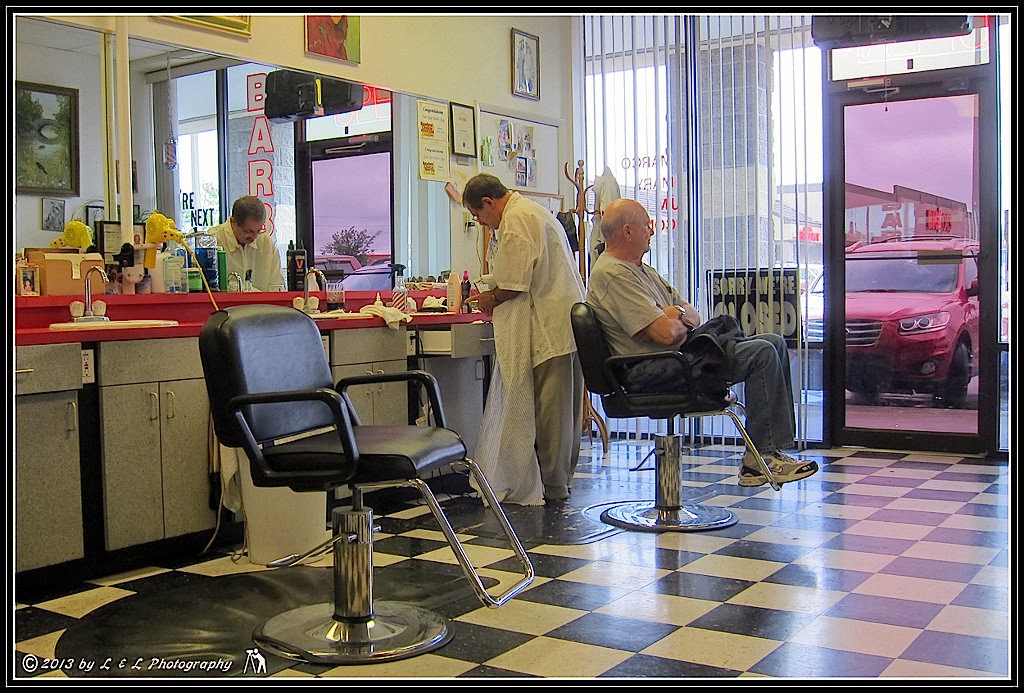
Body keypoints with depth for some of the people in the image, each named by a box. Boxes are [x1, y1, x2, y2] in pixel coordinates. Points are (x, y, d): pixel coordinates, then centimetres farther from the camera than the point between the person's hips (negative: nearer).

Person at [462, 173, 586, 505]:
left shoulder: (515, 220, -12)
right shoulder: (534, 211, 21)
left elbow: (515, 285, -18)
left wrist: (491, 299, 0)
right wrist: (495, 297, 18)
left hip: (548, 330, -11)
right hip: (568, 324, 11)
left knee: (548, 410, -3)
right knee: (564, 406, 15)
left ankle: (551, 485, 4)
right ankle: (561, 478, 24)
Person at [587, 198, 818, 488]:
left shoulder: (640, 268, 20)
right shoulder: (613, 274, -15)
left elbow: (693, 316, 16)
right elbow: (666, 333, -22)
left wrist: (678, 315, -9)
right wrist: (680, 316, 1)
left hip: (677, 353, 11)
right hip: (652, 371, -11)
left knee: (774, 343, 7)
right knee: (762, 354, -18)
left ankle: (775, 444, 4)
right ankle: (761, 456, -13)